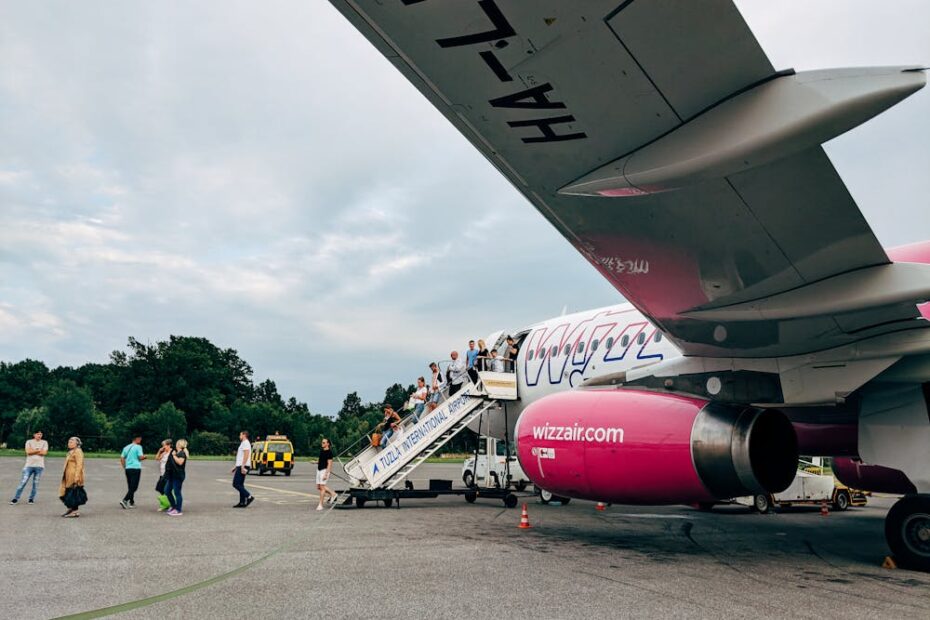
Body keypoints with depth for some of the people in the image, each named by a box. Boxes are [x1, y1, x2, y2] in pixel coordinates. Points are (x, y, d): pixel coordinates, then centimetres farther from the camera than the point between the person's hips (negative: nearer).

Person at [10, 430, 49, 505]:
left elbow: (44, 452, -7)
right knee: (23, 482, -5)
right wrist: (39, 450, -8)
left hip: (39, 466, 1)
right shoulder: (29, 442, 7)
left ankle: (31, 498, 12)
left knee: (36, 483, 2)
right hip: (29, 465, 0)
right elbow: (28, 451, -9)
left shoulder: (44, 442, 7)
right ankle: (16, 498, 1)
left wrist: (33, 451, -5)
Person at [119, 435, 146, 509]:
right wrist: (144, 456, 10)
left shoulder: (126, 447, 13)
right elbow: (141, 457, -12)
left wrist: (125, 467, 19)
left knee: (130, 487, 14)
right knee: (133, 487, -5)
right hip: (136, 468, -7)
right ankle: (124, 500, -18)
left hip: (128, 468, 7)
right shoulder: (138, 447, -6)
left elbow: (122, 459, 12)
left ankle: (131, 503, 17)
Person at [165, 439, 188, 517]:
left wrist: (174, 455, -17)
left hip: (178, 476, -10)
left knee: (177, 492, -5)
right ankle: (174, 506, 26)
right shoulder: (176, 452, 17)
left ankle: (179, 510, 2)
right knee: (167, 491, 14)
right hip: (172, 475, 10)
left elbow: (180, 462, -27)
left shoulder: (182, 453, -11)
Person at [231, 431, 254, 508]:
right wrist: (235, 467, 26)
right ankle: (242, 502, 8)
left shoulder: (245, 443, -10)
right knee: (240, 484, 9)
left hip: (242, 467, -10)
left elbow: (246, 455, -21)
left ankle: (249, 497, -16)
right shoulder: (243, 444, 23)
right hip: (240, 467, 10)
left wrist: (242, 466, -27)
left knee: (236, 484, -13)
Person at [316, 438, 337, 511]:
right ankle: (333, 494, 25)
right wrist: (316, 462, 3)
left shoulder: (329, 452, -14)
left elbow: (329, 464, -17)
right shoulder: (321, 450, 11)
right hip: (319, 470, 9)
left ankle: (320, 505, -3)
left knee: (322, 487, -8)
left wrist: (326, 474, -23)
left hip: (325, 470, -9)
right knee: (318, 487, 11)